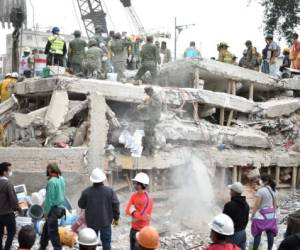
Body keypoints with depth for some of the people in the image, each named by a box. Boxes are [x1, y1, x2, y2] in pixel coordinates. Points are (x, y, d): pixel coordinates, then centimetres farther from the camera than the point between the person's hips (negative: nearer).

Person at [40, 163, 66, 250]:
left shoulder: (51, 181, -18)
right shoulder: (62, 179, 5)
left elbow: (49, 199, -17)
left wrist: (46, 212, -10)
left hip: (54, 209, -9)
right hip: (60, 207, 9)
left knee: (52, 232, 1)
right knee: (46, 228, 21)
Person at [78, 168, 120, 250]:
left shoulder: (86, 192, -10)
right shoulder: (110, 191, -10)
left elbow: (81, 205, 1)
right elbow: (116, 205, -6)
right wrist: (116, 218, 6)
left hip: (91, 222, 1)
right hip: (106, 221, -1)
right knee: (106, 242, 9)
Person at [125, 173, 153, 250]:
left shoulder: (147, 198, -20)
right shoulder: (134, 195, 2)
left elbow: (142, 215, -25)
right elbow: (127, 211, -4)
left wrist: (133, 212, -11)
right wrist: (137, 213, -19)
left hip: (142, 231, -7)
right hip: (133, 229, 7)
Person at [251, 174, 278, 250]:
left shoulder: (261, 190, -15)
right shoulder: (273, 190, 6)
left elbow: (257, 205, -15)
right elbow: (275, 204, 13)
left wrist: (252, 215, -6)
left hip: (261, 215, -6)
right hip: (271, 214, 6)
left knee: (258, 234, -1)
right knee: (270, 234, 7)